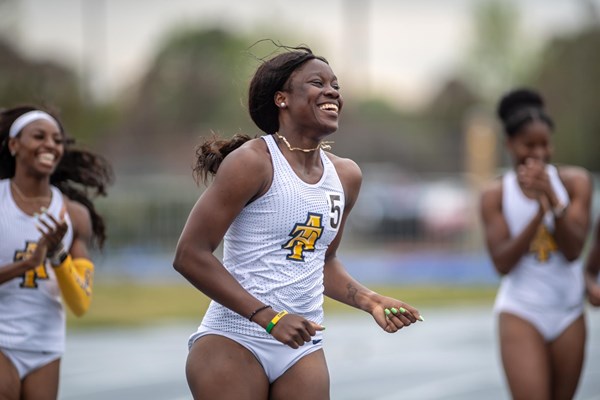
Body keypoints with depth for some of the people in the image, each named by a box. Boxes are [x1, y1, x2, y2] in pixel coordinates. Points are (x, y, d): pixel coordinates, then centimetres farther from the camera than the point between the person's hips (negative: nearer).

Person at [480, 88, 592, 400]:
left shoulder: (575, 181, -1)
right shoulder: (495, 195, -3)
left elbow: (573, 250, -9)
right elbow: (502, 263, -11)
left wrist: (553, 199, -23)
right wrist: (538, 213, -21)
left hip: (569, 312, 3)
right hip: (521, 312, -3)